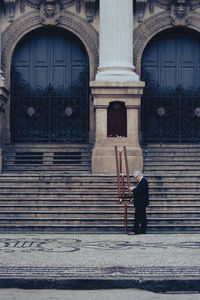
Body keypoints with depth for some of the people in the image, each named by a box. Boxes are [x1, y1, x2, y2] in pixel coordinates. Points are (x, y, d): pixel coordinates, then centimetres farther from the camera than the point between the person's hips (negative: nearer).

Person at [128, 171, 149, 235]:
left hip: (140, 203, -11)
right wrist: (134, 188, 6)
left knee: (137, 216, -10)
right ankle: (143, 230, 16)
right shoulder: (143, 181, 17)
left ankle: (136, 231, -10)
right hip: (141, 203, 11)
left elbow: (140, 191, -24)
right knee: (143, 217, 12)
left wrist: (133, 189, -11)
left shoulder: (143, 181, -16)